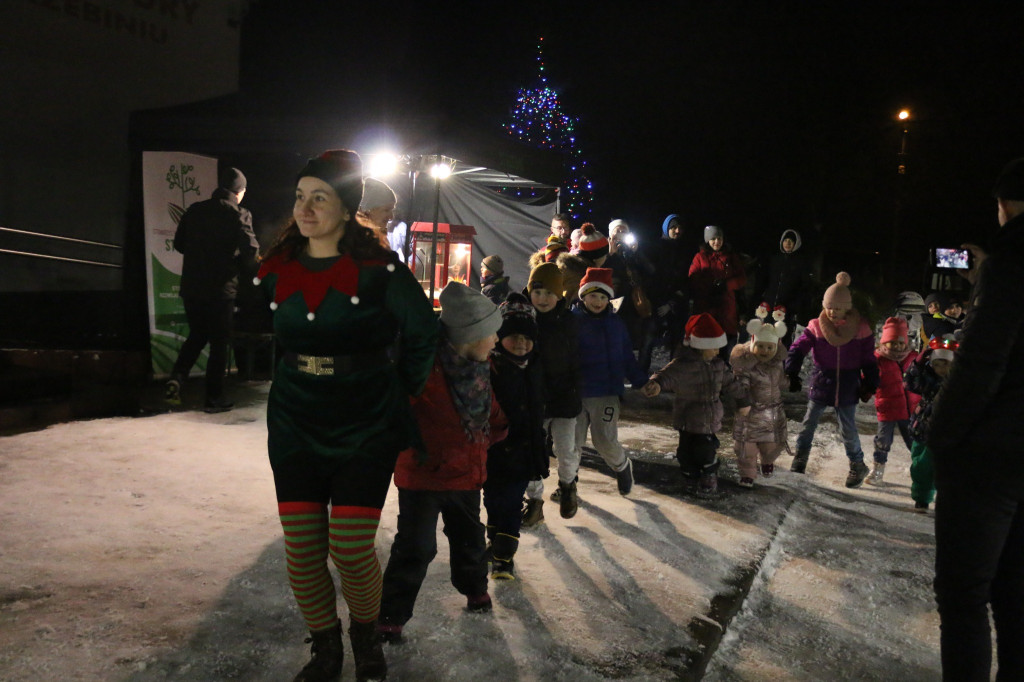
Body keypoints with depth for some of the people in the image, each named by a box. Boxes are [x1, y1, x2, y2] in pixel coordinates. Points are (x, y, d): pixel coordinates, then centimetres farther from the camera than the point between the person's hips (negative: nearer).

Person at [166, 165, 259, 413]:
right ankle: (214, 397, 11)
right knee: (219, 342, 7)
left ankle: (176, 379, 1)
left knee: (196, 335, 21)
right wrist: (241, 265, 3)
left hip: (191, 287, 4)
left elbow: (179, 243, 10)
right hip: (221, 288, -4)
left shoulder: (195, 210, 6)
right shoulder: (239, 214, -8)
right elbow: (251, 249, -17)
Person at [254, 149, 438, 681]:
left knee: (351, 550, -5)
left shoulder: (379, 269, -11)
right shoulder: (279, 271, 3)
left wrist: (398, 391, 7)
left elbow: (422, 333, 1)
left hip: (367, 428, -4)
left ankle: (365, 637, 26)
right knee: (302, 549, 4)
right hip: (295, 426, 4)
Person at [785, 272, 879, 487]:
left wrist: (870, 385, 1)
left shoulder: (861, 329, -6)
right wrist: (791, 373, -18)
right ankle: (800, 459, 21)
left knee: (848, 429, 5)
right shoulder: (816, 327, -6)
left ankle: (858, 465, 24)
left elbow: (868, 360, 1)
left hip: (847, 387, -1)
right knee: (808, 424, 7)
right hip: (820, 383, 2)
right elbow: (798, 349, -6)